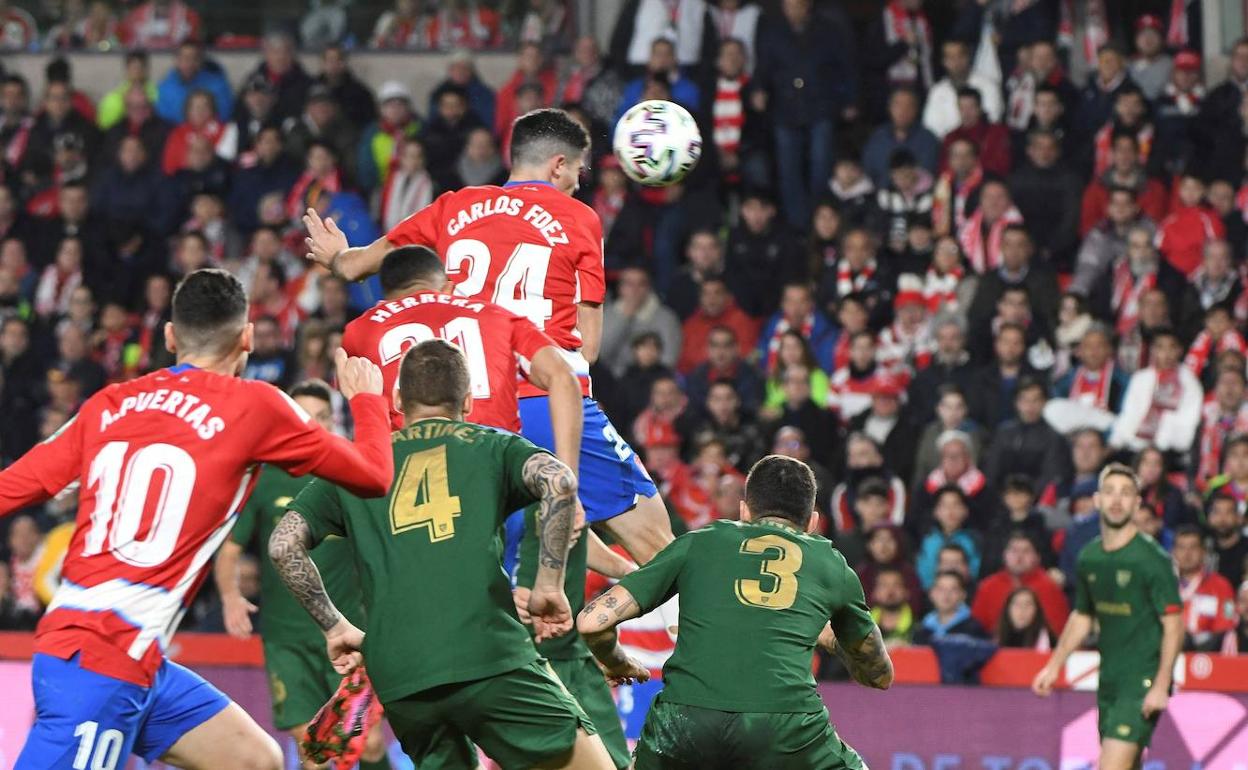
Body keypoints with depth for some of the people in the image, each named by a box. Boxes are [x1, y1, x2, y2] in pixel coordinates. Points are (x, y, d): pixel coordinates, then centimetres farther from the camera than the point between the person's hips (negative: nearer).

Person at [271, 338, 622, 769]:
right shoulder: (489, 447, 15)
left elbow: (283, 545, 13)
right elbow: (559, 480, -5)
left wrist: (334, 627, 21)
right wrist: (549, 585, 0)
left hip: (396, 678, 3)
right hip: (489, 659, -3)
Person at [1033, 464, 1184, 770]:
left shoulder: (1152, 558, -11)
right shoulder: (1088, 558, 9)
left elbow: (1173, 625, -13)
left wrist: (1161, 686, -20)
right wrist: (1054, 665, 18)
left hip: (1144, 679, -7)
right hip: (1109, 679, 7)